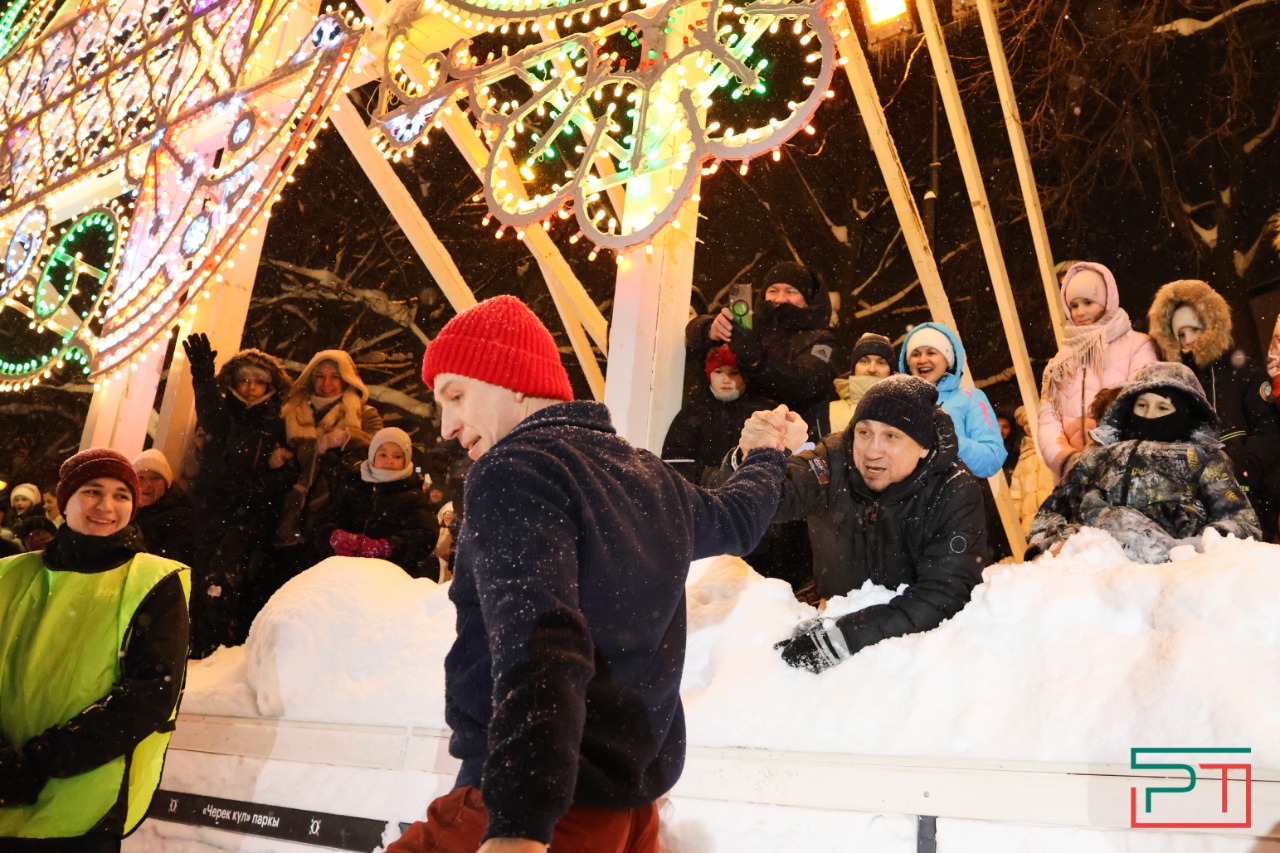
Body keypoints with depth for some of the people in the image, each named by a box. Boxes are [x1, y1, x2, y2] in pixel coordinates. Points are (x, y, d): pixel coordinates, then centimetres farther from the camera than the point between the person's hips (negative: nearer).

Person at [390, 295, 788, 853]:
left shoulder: (515, 469, -13)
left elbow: (539, 644, -27)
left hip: (556, 804, -8)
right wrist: (768, 453, 51)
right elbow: (735, 517, 31)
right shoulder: (650, 476, 11)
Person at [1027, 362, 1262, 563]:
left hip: (1166, 558, 0)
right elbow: (1050, 512, 22)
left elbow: (1242, 523, 10)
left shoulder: (1203, 457, 25)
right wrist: (1057, 540, -2)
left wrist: (1197, 549, -11)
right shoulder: (1098, 455, 30)